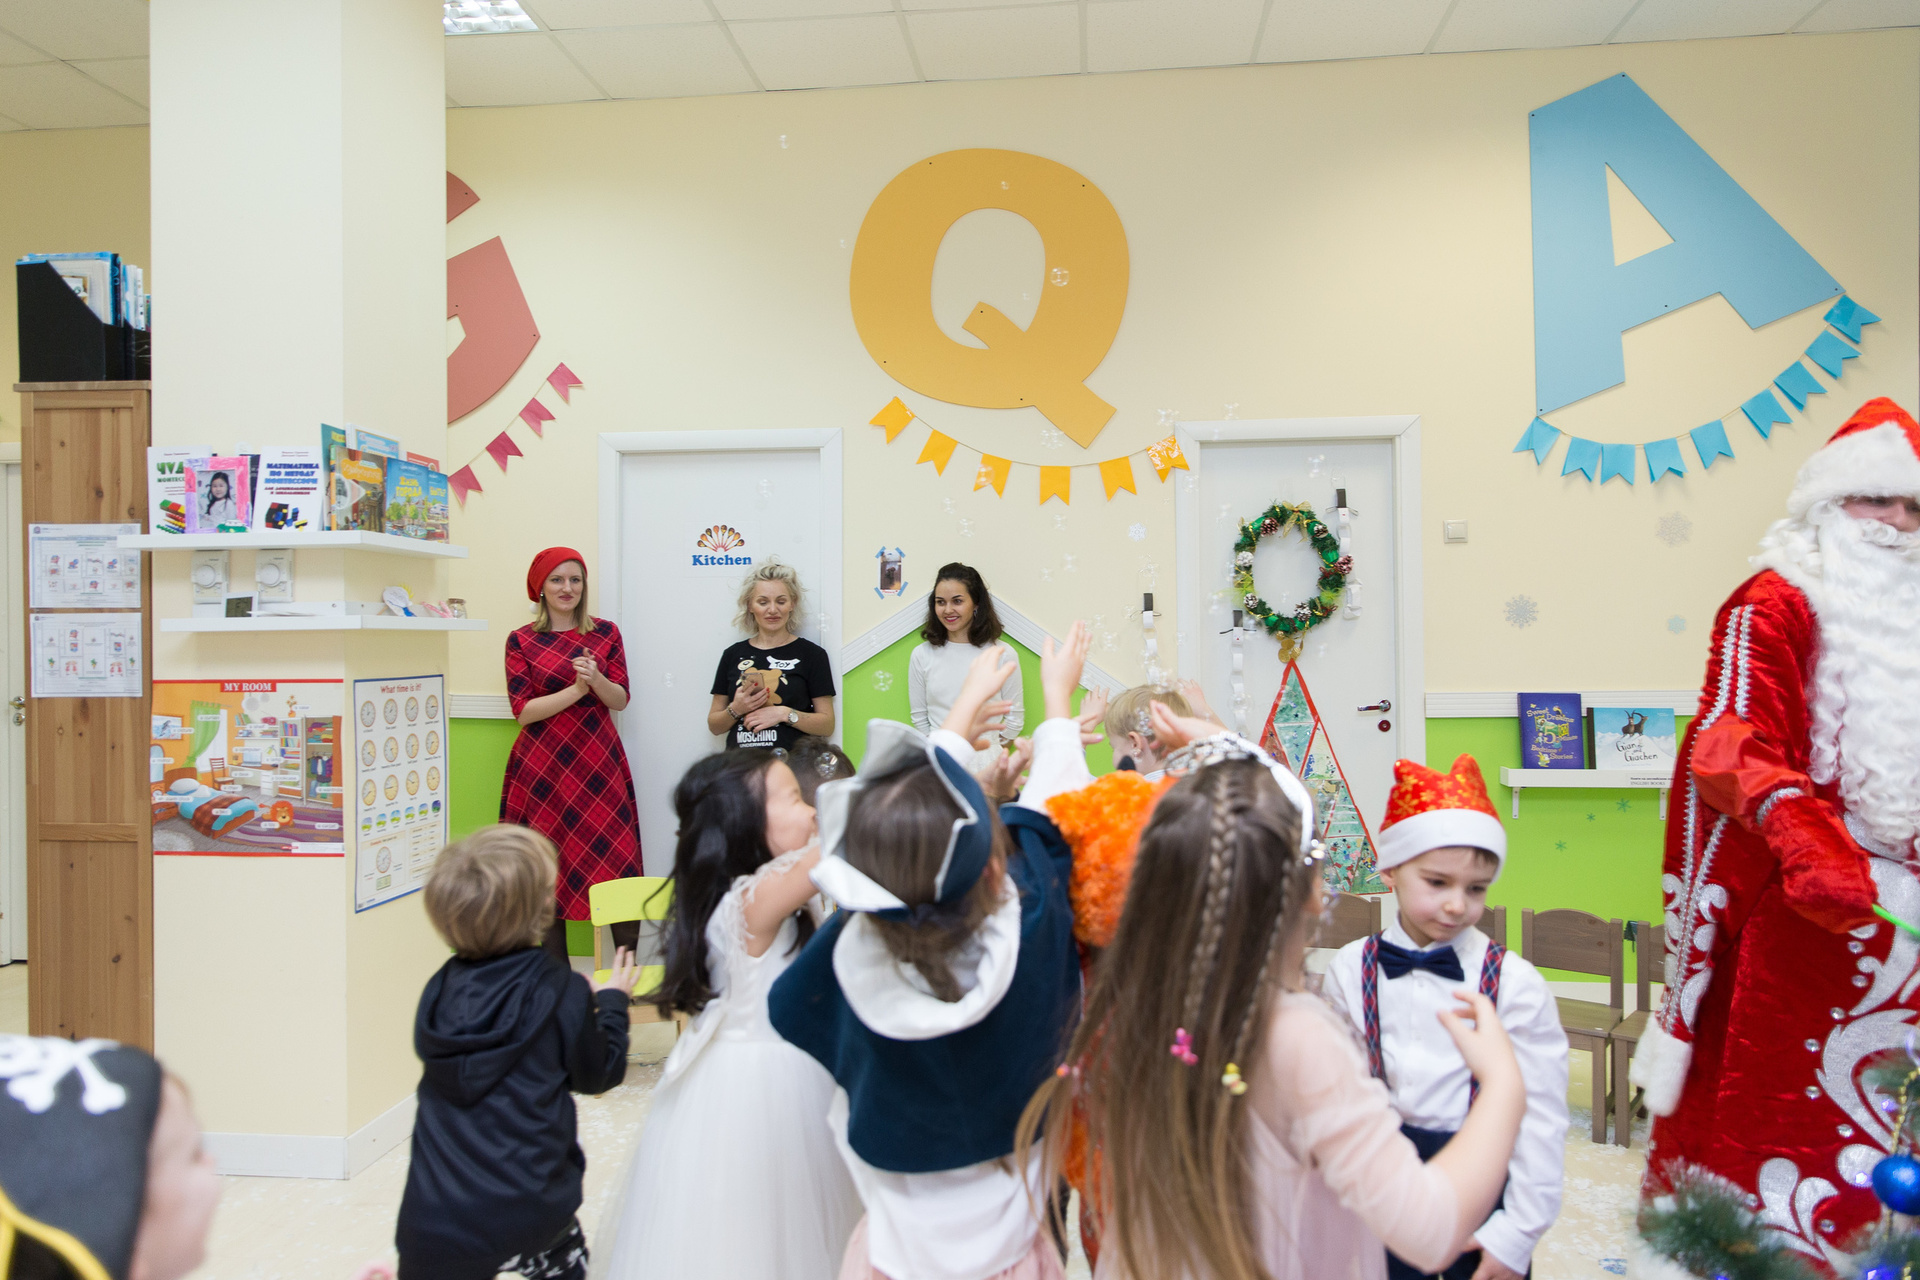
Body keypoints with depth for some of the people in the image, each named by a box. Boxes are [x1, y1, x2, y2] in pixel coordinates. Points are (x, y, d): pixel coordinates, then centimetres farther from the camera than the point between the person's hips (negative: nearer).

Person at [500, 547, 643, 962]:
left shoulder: (605, 633, 8)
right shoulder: (521, 641, 3)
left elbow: (620, 699, 4)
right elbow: (523, 710, -4)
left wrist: (596, 679, -17)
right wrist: (576, 688, -16)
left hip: (600, 763, 1)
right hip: (543, 767, -1)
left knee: (618, 861, -5)